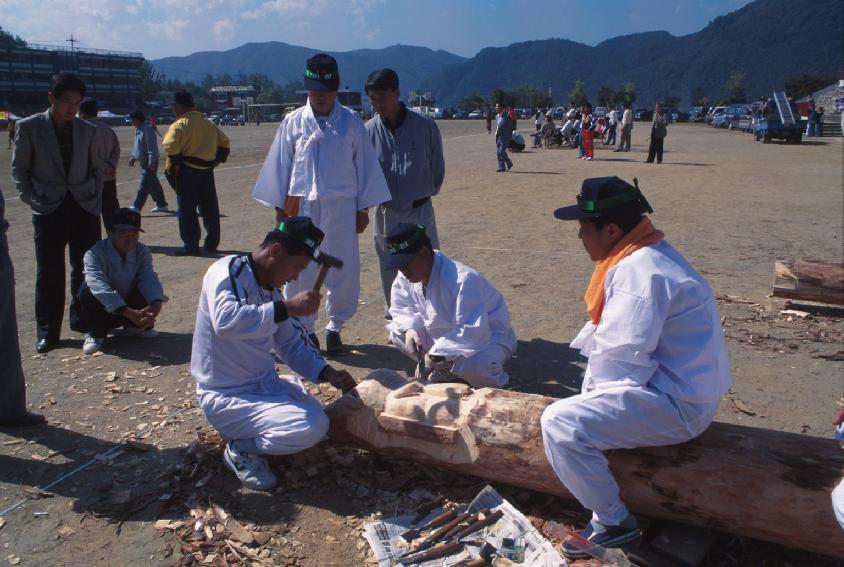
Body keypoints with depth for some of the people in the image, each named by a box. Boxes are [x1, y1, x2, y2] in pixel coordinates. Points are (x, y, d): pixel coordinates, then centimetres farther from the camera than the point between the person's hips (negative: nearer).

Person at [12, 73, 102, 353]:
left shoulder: (88, 130, 5)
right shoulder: (29, 127, -2)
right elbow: (19, 169, 5)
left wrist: (95, 198, 5)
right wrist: (32, 199, -2)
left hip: (85, 207, 2)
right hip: (49, 210, -2)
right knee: (49, 273, 2)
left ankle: (83, 320, 20)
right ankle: (47, 331, 12)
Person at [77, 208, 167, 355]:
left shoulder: (142, 252, -11)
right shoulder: (95, 253, -25)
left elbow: (149, 278, -27)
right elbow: (98, 285, -40)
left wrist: (157, 303, -49)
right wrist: (129, 312, -52)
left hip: (129, 306, 3)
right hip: (105, 308, -3)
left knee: (151, 291, -22)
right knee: (88, 292, -33)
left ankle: (134, 326, 4)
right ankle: (97, 333, -7)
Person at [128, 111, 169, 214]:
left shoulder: (147, 130, -15)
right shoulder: (138, 130, 16)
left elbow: (152, 147, -22)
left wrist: (151, 161, -26)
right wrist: (133, 157, 24)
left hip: (149, 163, -10)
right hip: (143, 162, 10)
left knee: (144, 186, -10)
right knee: (154, 185, 14)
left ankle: (137, 207, -11)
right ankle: (162, 205, 22)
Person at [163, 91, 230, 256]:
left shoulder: (179, 124, -9)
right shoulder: (209, 123, 11)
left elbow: (171, 147, -22)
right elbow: (224, 142, 18)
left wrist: (174, 164, -8)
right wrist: (217, 160, 19)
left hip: (187, 171, -6)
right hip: (207, 171, 6)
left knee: (187, 210, 2)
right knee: (210, 208, 12)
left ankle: (191, 246, 4)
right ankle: (212, 244, 18)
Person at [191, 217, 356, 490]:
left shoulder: (271, 290, 7)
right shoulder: (228, 271, -17)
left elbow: (291, 343, 13)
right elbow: (225, 321, -38)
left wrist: (327, 373, 0)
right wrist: (287, 308, -35)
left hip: (266, 384, 9)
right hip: (226, 396, -9)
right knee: (312, 427, -23)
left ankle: (246, 438, 15)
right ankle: (241, 449, -1)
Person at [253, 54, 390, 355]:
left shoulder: (351, 122, 1)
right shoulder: (293, 122, 2)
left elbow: (365, 166, 5)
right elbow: (279, 166, 7)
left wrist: (363, 209, 5)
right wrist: (279, 208, 6)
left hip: (341, 207, 0)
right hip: (301, 206, 0)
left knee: (344, 272, 4)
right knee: (299, 272, 4)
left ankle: (334, 327, 24)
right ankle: (304, 329, 21)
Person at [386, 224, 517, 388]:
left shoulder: (463, 281, -34)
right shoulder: (406, 277, -10)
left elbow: (472, 332, -38)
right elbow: (402, 308, 2)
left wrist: (436, 354, -41)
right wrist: (409, 329, -20)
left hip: (486, 337, -7)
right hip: (447, 336, 7)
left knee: (474, 365, -40)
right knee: (397, 332, -5)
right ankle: (445, 370, 7)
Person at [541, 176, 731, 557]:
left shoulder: (638, 271, -23)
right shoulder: (648, 255, 10)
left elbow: (622, 357, -26)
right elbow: (619, 335, 13)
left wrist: (593, 387, -7)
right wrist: (592, 385, 3)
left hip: (676, 404, -11)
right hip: (679, 386, 11)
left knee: (560, 424, -19)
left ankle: (615, 525, 0)